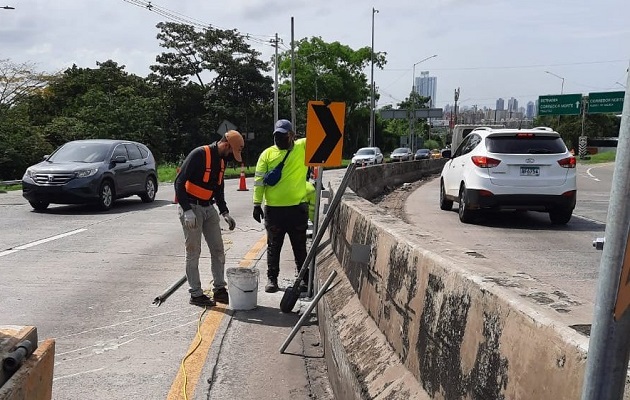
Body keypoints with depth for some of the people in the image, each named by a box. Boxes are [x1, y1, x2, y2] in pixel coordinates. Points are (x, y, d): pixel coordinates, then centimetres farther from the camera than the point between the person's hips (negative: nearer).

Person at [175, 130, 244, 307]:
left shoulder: (221, 160, 10)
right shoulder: (199, 155, -17)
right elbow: (179, 182, -20)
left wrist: (225, 212, 11)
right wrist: (187, 210, -25)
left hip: (209, 209, 8)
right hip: (191, 208, -8)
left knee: (218, 250, 8)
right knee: (193, 252, -1)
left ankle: (219, 289, 20)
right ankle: (195, 294, 10)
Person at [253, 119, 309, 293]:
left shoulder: (303, 147, 3)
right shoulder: (267, 153, 3)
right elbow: (259, 180, 1)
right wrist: (257, 204, -3)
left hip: (298, 208, 0)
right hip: (273, 209, 0)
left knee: (300, 246, 12)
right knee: (274, 246, 10)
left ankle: (305, 278, 26)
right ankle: (272, 278, 22)